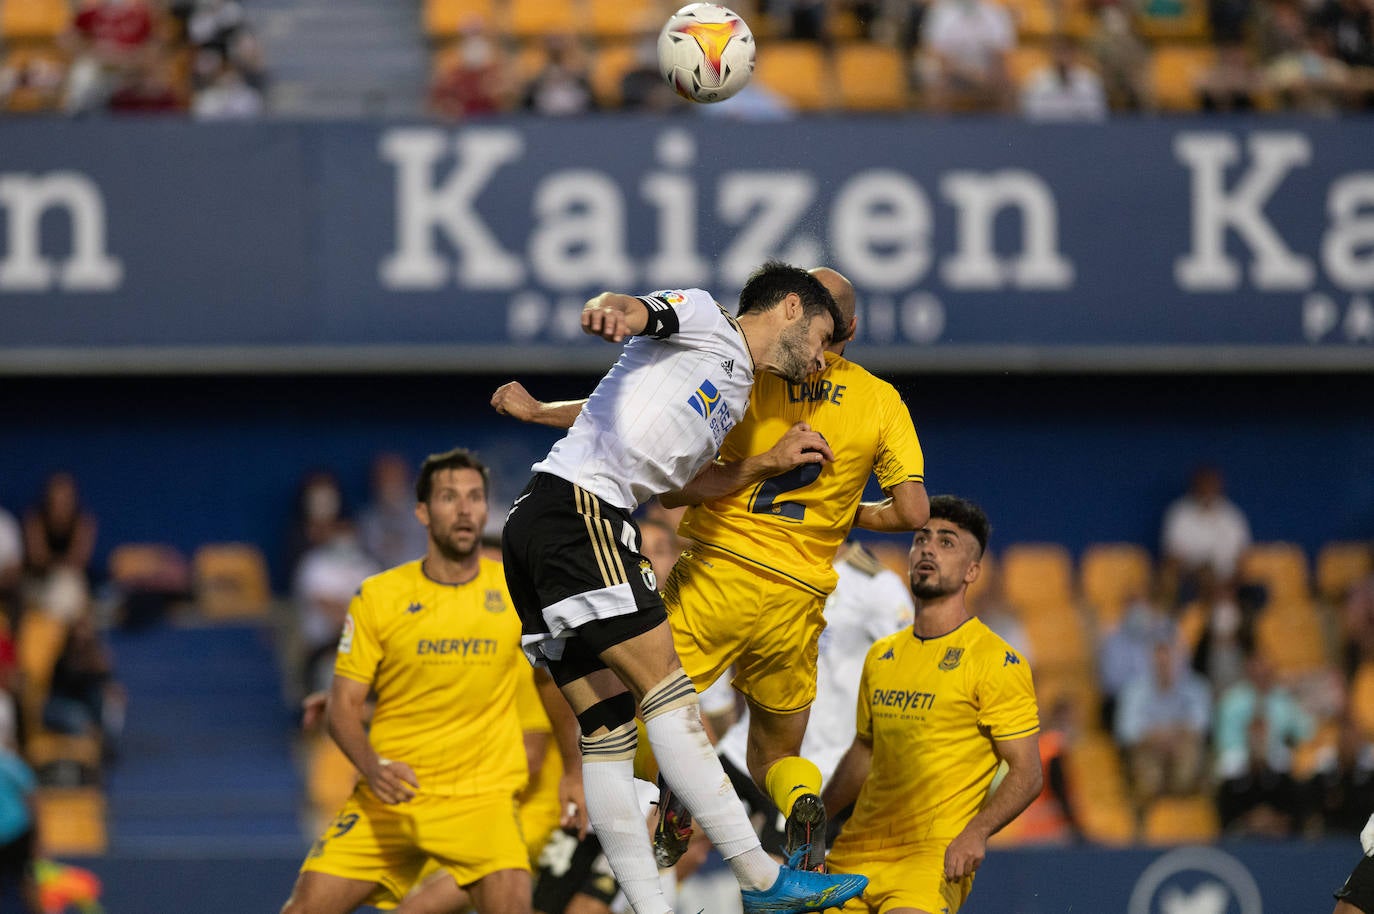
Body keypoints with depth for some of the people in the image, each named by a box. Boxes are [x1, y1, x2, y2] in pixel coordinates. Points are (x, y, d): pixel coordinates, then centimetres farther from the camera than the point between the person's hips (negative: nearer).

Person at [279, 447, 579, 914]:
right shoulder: (378, 596, -2)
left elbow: (552, 681, 17)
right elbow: (344, 705, -2)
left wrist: (574, 770, 18)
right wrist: (373, 766, -20)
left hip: (481, 798, 0)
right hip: (388, 795, 0)